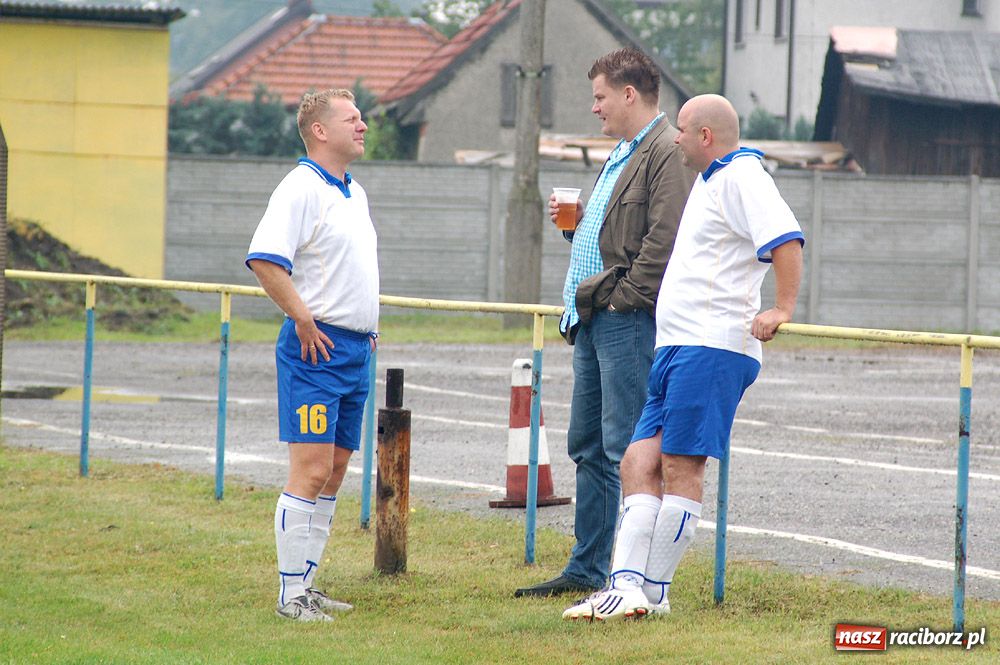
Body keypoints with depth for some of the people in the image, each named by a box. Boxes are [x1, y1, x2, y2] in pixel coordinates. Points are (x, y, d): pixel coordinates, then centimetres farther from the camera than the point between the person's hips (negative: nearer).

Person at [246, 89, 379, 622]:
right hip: (316, 348, -9)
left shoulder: (354, 194, 18)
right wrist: (303, 318, -20)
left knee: (334, 470, 11)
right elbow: (264, 259, -23)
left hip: (355, 350, 9)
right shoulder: (301, 189, -12)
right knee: (311, 469, -12)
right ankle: (290, 593, -10)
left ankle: (306, 583, 17)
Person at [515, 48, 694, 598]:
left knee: (624, 450, -10)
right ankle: (586, 569, 21)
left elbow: (664, 242, -21)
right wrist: (575, 222, 10)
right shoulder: (622, 154, 21)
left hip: (628, 323, -11)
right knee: (587, 447, 14)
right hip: (594, 320, 11)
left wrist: (623, 299, -19)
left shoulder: (667, 153, -12)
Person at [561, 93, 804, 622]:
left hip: (712, 347, -11)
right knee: (639, 464, 1)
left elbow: (785, 238, -22)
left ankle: (652, 592, -7)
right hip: (676, 348, 11)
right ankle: (626, 585, -4)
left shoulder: (741, 176, -9)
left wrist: (782, 310, -26)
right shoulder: (710, 181, 25)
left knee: (680, 466, -9)